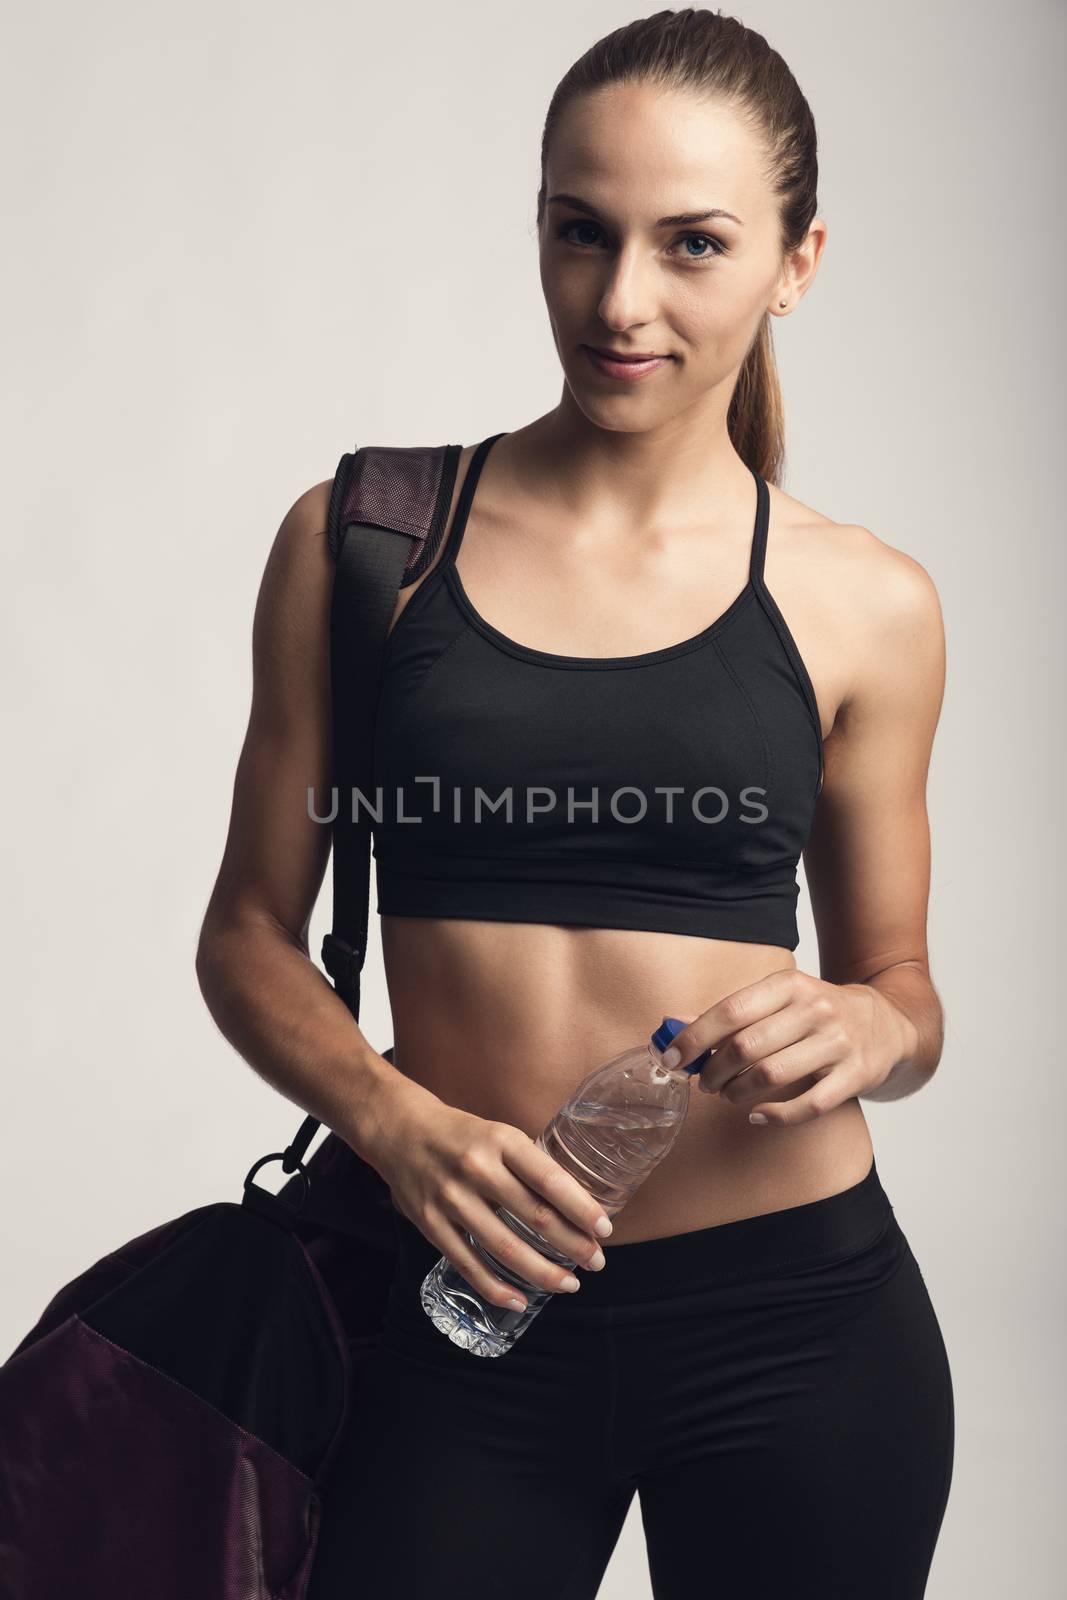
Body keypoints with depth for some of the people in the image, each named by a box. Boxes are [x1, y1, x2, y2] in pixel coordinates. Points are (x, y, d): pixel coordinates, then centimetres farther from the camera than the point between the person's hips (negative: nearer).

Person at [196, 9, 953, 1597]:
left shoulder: (865, 606, 0)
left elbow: (901, 983, 10)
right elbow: (250, 937, 4)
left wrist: (863, 1029, -12)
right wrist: (394, 1123, -13)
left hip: (797, 1310, 1)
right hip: (476, 1310, 0)